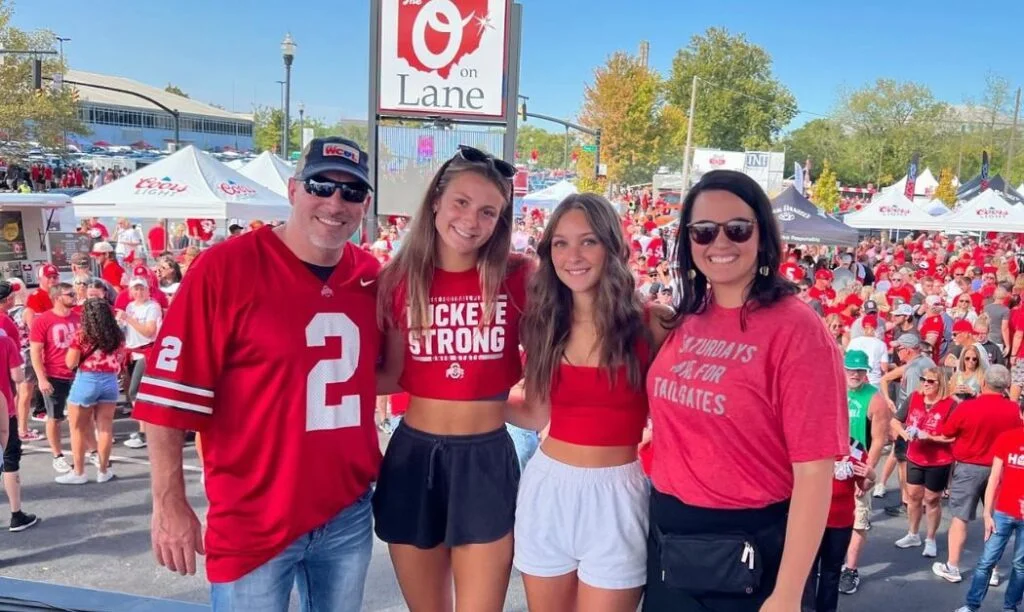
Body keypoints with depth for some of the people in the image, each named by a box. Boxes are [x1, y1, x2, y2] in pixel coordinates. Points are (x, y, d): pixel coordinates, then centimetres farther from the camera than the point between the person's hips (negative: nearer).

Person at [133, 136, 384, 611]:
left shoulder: (370, 276, 2)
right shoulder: (225, 267, -14)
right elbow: (169, 393, -13)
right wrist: (169, 504, -14)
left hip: (349, 513, 5)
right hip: (253, 520, -5)